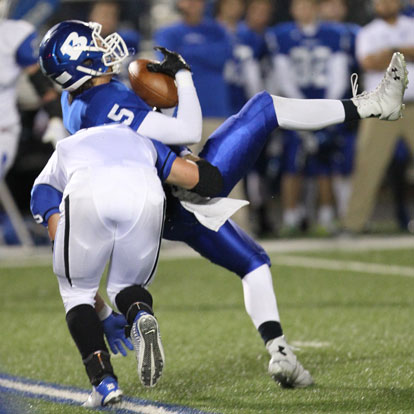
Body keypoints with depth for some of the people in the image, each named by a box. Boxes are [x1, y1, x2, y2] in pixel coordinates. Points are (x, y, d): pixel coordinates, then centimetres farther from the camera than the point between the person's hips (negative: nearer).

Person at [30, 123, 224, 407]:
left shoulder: (45, 184, 39)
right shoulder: (142, 142, 43)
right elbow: (208, 181, 32)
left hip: (87, 198, -2)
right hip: (145, 194, 2)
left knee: (77, 291, 23)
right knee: (127, 286, 26)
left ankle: (104, 381, 4)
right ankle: (142, 316, -10)